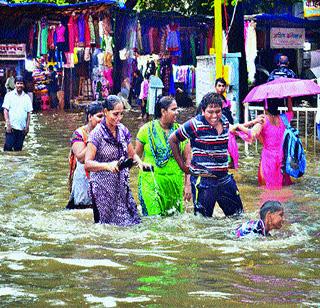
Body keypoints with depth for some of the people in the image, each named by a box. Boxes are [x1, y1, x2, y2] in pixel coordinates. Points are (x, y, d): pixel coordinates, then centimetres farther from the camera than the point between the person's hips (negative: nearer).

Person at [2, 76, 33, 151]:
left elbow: (28, 113, 10)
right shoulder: (9, 95, 1)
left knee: (18, 148, 5)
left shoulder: (26, 97, 9)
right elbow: (5, 110, -2)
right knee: (8, 147, -9)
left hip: (22, 128, 3)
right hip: (11, 127, -3)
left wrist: (27, 126, 2)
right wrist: (8, 124, -10)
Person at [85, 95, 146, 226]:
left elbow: (132, 154, 16)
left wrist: (140, 163, -6)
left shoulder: (122, 130, 6)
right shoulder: (97, 134, -11)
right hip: (103, 187, -5)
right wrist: (107, 166, -34)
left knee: (130, 222, -3)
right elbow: (88, 164, -17)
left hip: (122, 185, 5)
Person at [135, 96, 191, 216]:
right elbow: (136, 156, 8)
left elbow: (187, 160, 6)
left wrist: (188, 184, 3)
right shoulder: (147, 130, -1)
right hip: (151, 182, -2)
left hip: (175, 182, 2)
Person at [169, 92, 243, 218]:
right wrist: (183, 166, -1)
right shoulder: (195, 125, -13)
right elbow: (172, 140, -4)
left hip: (224, 178, 6)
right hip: (203, 180, -6)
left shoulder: (225, 121, 5)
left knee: (238, 214, 13)